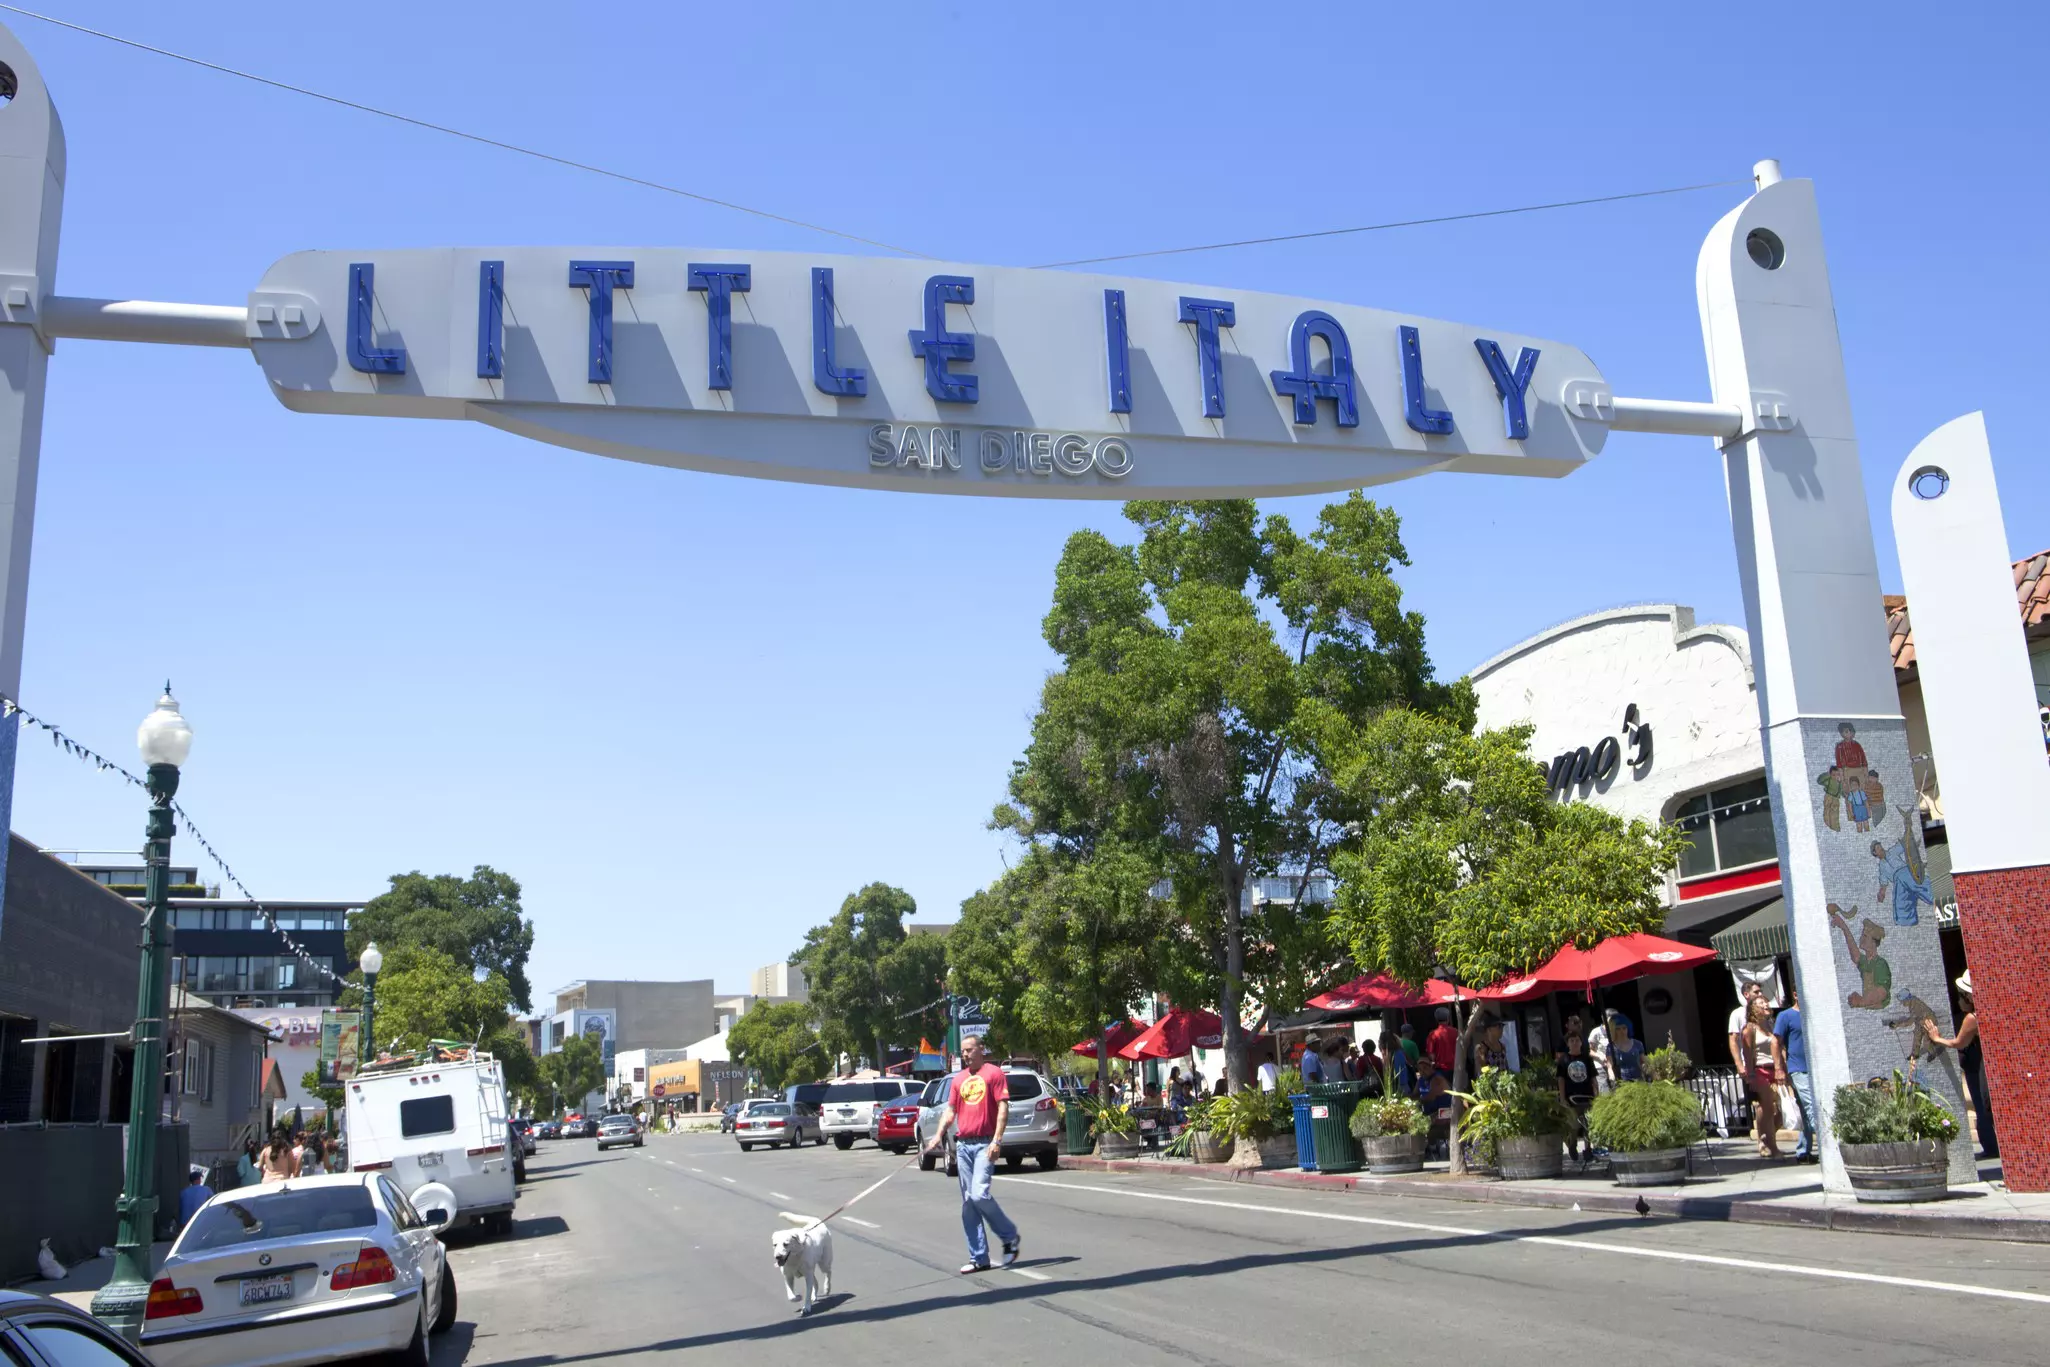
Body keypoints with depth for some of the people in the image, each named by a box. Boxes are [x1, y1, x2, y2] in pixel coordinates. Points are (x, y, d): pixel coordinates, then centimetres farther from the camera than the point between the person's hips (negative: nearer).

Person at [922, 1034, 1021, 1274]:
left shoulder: (994, 1073, -2)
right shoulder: (958, 1079, 16)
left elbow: (1003, 1107, -7)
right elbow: (950, 1110, 16)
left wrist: (997, 1140, -16)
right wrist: (938, 1136, 1)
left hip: (984, 1144, -6)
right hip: (963, 1144, 6)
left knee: (979, 1194, -18)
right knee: (968, 1202, 5)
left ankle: (1010, 1237, 5)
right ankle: (979, 1258, 10)